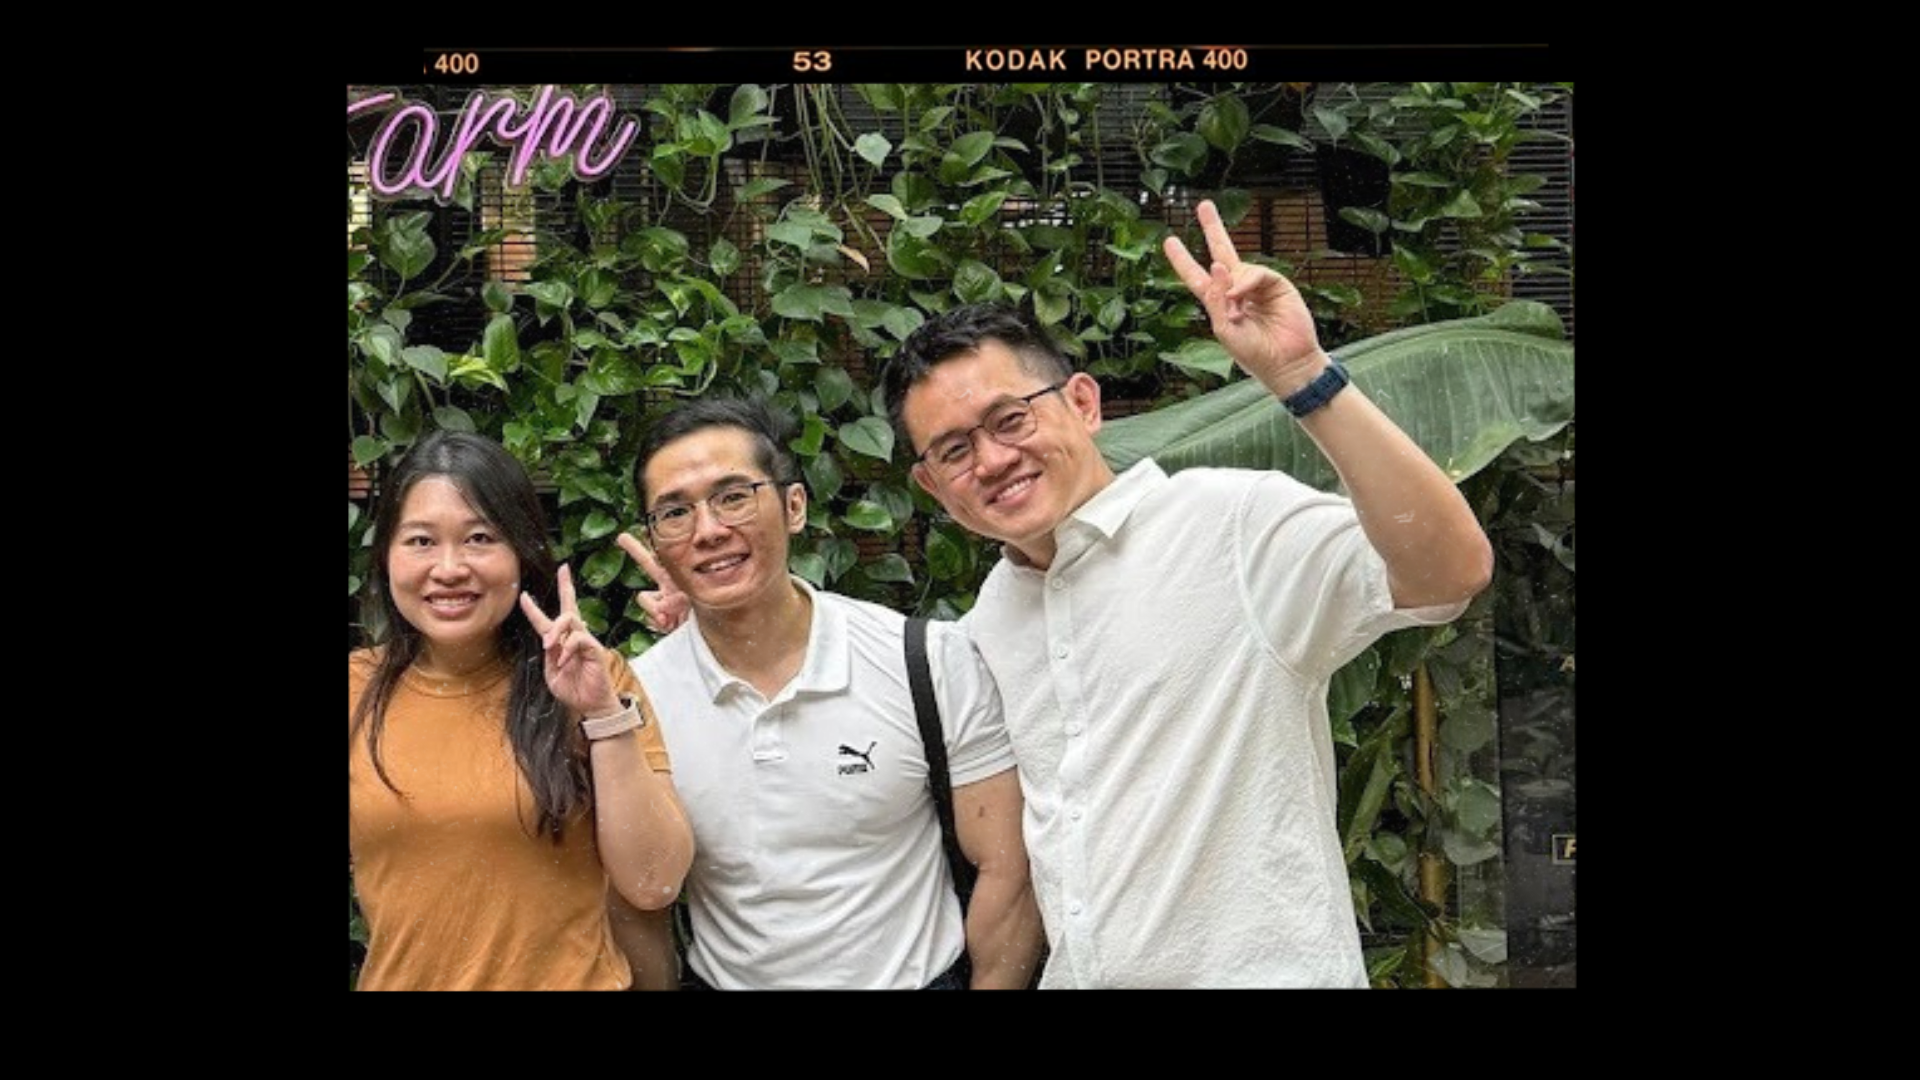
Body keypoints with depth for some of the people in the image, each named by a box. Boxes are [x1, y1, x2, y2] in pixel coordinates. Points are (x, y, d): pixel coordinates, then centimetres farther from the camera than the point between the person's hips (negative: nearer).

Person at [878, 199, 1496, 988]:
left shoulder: (1234, 524, -15)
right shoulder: (986, 625, 7)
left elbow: (1451, 569, -30)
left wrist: (1300, 375, -35)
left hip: (1261, 971, -6)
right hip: (1075, 969, 7)